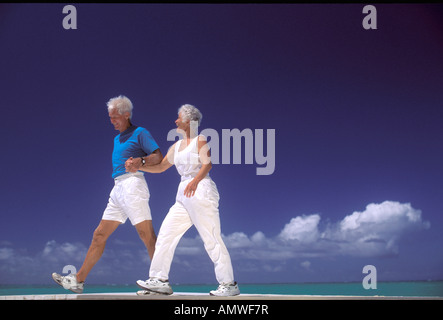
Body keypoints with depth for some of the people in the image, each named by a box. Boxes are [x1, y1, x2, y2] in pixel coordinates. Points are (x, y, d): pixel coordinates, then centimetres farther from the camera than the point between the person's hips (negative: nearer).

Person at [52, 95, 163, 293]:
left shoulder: (140, 133, 0)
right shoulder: (117, 139, 25)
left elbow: (159, 157, -10)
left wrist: (141, 161, -26)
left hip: (132, 185, -9)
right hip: (118, 189, 9)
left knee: (146, 234, -13)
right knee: (99, 235, 7)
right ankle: (78, 281, 9)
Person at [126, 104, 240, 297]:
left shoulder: (200, 140, -2)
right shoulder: (177, 146, 21)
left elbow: (207, 164, -18)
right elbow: (161, 167, 27)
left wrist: (195, 181, -35)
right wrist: (138, 166, 15)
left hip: (201, 191, -8)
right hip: (184, 196, 8)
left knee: (211, 239, -10)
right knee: (166, 234, 3)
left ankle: (229, 284, -7)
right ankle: (160, 280, 6)